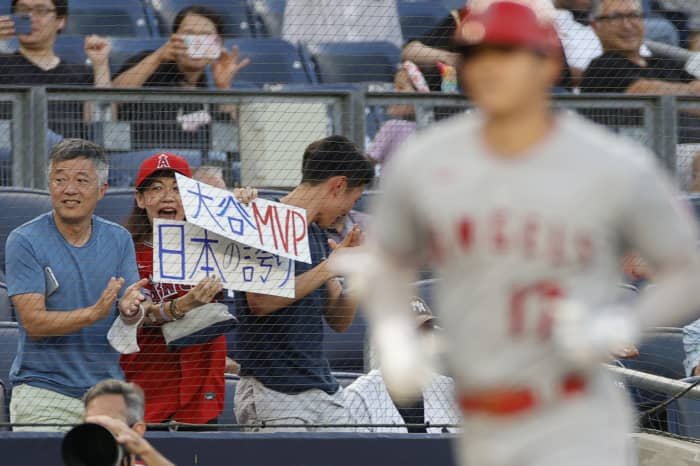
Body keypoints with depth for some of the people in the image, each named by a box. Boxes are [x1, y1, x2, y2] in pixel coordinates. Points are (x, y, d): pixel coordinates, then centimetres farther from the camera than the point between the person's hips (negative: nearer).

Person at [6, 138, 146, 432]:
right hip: (43, 393, -3)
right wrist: (95, 313, -26)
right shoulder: (24, 241, -5)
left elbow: (134, 317, 3)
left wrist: (129, 308, -22)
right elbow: (33, 322, -12)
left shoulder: (119, 239, 8)